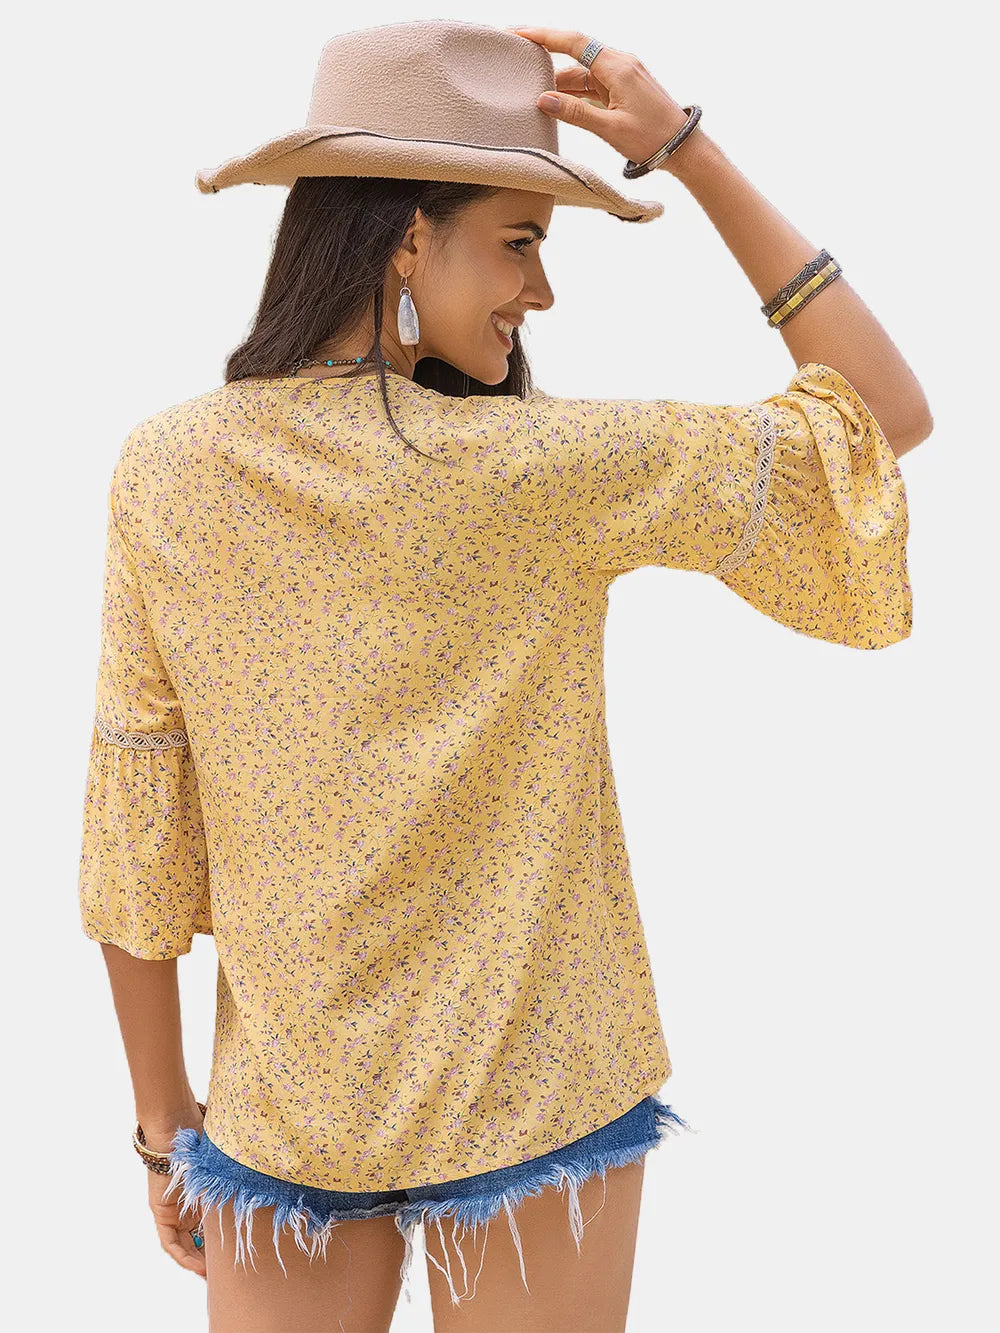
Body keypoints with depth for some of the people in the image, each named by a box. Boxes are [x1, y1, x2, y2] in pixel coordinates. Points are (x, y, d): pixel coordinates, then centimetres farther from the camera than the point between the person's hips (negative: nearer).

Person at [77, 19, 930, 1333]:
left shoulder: (164, 470, -8)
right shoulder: (541, 471, -18)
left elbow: (131, 835, -4)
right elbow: (886, 415, -8)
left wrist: (162, 1119, 8)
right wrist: (685, 149, -8)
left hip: (280, 1121, 3)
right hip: (538, 1105, -2)